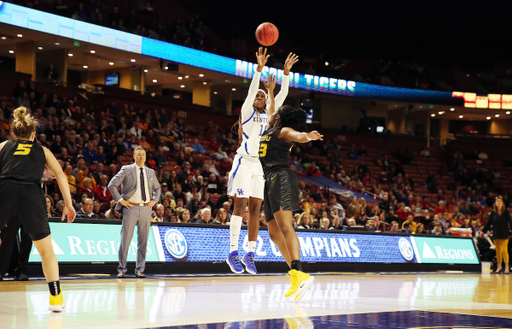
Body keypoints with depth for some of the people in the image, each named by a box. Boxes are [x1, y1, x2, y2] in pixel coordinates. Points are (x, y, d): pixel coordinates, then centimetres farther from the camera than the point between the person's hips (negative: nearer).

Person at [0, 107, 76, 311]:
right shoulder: (42, 150, 27)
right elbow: (60, 174, 15)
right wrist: (69, 204, 11)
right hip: (31, 193, 1)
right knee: (46, 250, 16)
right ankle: (56, 298, 14)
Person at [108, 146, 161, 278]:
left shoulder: (151, 172, 14)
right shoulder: (126, 170, 1)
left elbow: (157, 188, 29)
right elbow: (112, 185, -2)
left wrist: (154, 200, 13)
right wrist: (120, 200, -7)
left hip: (146, 208, 4)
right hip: (131, 208, -4)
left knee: (143, 241, 5)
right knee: (125, 239, -3)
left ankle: (140, 270, 12)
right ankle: (121, 269, 6)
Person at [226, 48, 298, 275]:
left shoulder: (268, 113, 16)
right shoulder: (247, 111, 2)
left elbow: (282, 95, 7)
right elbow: (251, 90, -13)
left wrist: (286, 71, -3)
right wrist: (259, 69, -24)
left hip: (261, 164, 5)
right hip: (244, 161, -5)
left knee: (255, 209, 2)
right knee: (240, 205, -9)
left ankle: (249, 254, 4)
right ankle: (233, 253, -7)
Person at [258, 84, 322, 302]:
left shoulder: (283, 131, 0)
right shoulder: (271, 129, 25)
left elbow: (296, 135, -23)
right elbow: (273, 111, 46)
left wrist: (307, 136, -44)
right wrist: (270, 90, 52)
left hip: (280, 178, -10)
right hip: (270, 182, 10)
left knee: (285, 227, -24)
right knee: (274, 233, 4)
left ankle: (298, 273, -38)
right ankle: (295, 275, 0)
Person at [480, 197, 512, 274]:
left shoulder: (506, 212, -2)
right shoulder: (493, 212, 4)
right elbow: (488, 222, 8)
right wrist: (483, 231, 8)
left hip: (504, 233, -3)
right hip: (496, 233, 3)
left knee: (504, 250, -9)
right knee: (498, 251, 7)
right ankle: (499, 267, 16)